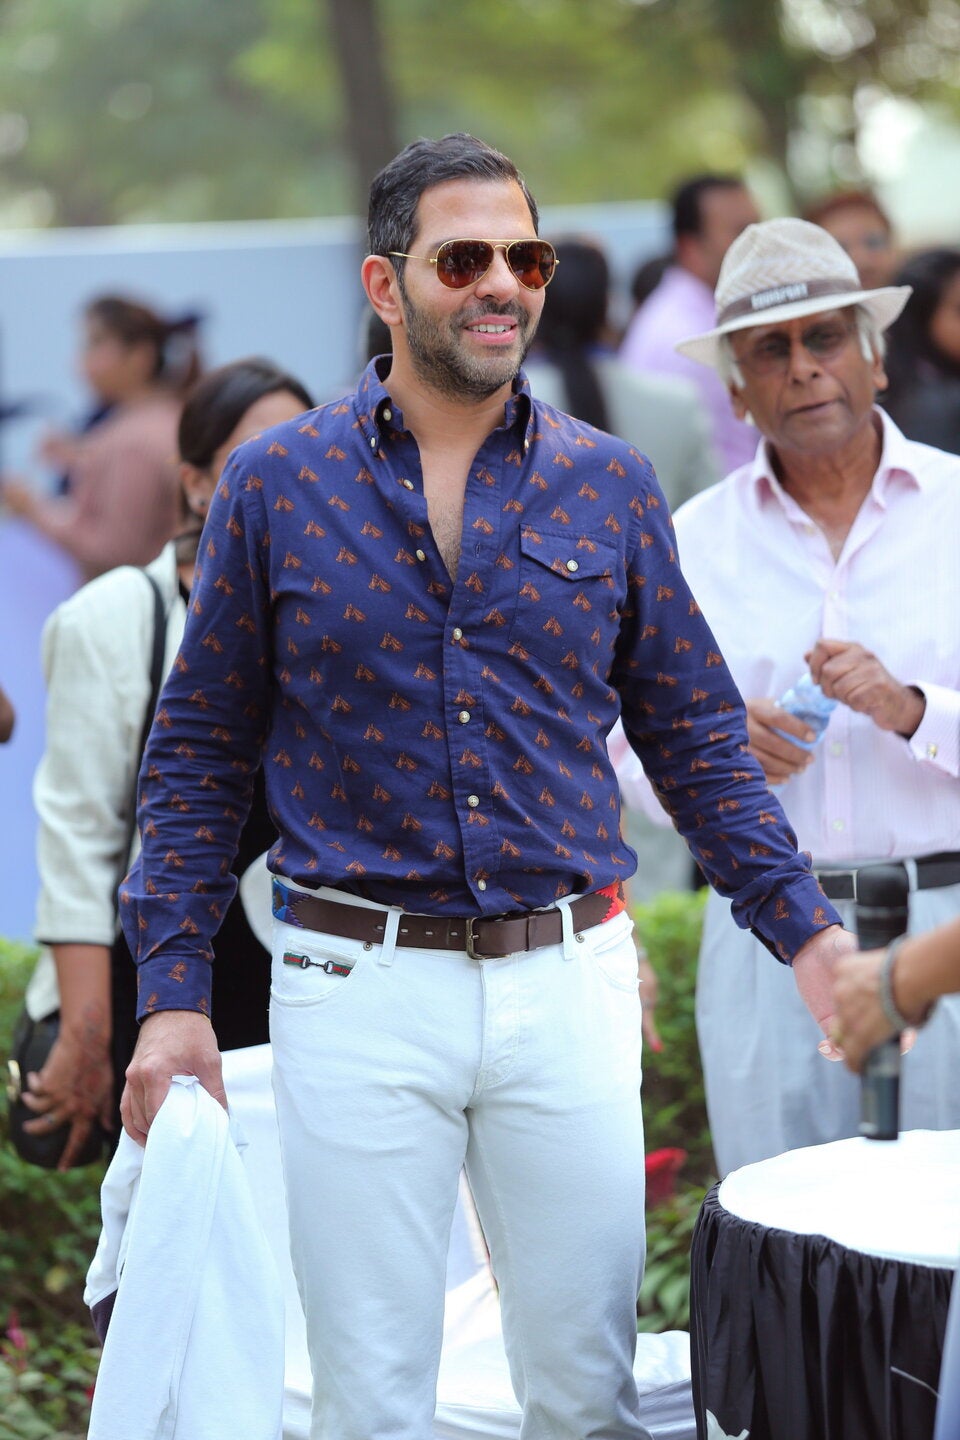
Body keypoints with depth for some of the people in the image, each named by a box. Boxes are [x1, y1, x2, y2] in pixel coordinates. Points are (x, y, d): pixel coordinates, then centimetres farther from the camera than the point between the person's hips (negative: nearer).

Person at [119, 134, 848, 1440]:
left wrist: (801, 927, 1)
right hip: (358, 989, -1)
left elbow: (696, 733, 11)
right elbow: (198, 753, 4)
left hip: (568, 980, 2)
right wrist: (173, 992, -2)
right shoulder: (277, 485, 1)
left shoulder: (610, 486, 6)